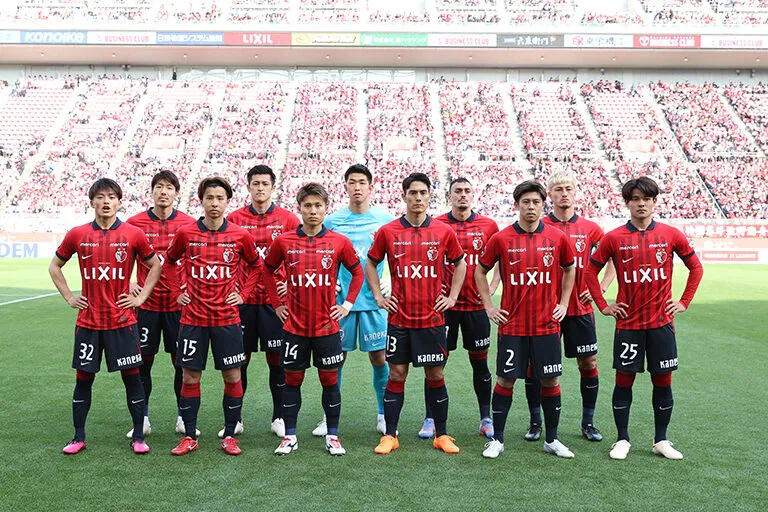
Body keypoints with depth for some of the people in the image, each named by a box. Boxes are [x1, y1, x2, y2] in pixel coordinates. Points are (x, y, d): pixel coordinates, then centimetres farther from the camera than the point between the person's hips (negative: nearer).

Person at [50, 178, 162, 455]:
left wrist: (141, 297, 1)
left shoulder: (133, 234, -3)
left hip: (122, 320, -1)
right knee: (84, 378, 8)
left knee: (131, 376, 2)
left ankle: (138, 437, 13)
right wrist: (69, 297, 6)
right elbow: (54, 266, 15)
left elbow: (155, 265, 9)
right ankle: (78, 437, 21)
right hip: (88, 321, 2)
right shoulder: (77, 234, 2)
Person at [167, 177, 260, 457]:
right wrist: (178, 292, 7)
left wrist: (244, 293, 5)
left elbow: (257, 266, 14)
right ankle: (189, 437, 19)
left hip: (227, 318, 0)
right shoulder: (185, 233, -1)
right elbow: (168, 263, 16)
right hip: (193, 317, 0)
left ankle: (229, 436, 18)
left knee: (232, 376, 3)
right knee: (190, 377, 5)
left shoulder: (240, 236, -2)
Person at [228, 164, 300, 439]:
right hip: (242, 300, 1)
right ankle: (234, 419, 18)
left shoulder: (287, 219, 2)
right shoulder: (234, 219, 4)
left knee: (276, 360, 4)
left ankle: (279, 418, 17)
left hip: (275, 300, -1)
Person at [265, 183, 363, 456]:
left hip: (327, 326, 0)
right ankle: (289, 436, 20)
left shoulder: (340, 242, -3)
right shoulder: (284, 241, -2)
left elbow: (357, 272, 10)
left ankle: (333, 436, 19)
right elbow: (268, 271, 13)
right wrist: (276, 303, 8)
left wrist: (348, 304, 4)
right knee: (292, 379, 8)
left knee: (330, 379, 7)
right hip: (294, 326, 1)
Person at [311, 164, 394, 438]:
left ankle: (384, 415, 19)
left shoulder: (385, 220, 2)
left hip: (373, 300, 0)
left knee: (379, 357, 3)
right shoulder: (332, 221, 3)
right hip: (340, 299, 0)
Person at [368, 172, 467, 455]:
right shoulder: (388, 231, 0)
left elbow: (460, 264, 14)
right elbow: (371, 264, 12)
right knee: (396, 374, 5)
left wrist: (452, 297, 6)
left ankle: (441, 435, 19)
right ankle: (390, 435, 15)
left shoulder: (444, 231, 1)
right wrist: (379, 297, 4)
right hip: (399, 318, 0)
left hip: (432, 318, 0)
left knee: (435, 375, 7)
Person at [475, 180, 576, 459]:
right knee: (505, 380, 4)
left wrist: (563, 304, 10)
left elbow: (570, 269, 17)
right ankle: (497, 439, 16)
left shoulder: (557, 237, 0)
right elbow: (480, 270, 9)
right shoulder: (501, 238, -3)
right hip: (512, 324, -1)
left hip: (547, 324, 1)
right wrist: (489, 306, 3)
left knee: (550, 380, 7)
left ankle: (552, 439, 22)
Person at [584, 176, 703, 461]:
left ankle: (661, 440, 21)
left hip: (661, 322, 1)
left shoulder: (671, 234, 1)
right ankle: (622, 440, 17)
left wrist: (684, 302, 5)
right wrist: (603, 305, 1)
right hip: (627, 323, -1)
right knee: (624, 381, 4)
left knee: (663, 381, 7)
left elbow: (696, 267, 11)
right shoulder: (614, 238, -3)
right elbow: (591, 270, 5)